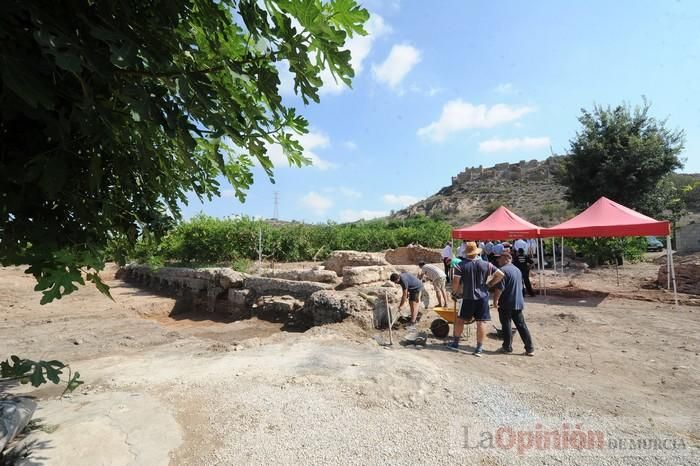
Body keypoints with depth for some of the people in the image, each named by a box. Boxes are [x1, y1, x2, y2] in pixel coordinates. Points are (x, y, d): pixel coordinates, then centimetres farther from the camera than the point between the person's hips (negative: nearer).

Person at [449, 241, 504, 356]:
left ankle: (455, 342, 23)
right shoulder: (485, 264, 0)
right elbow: (500, 275, 1)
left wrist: (455, 292, 6)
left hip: (468, 298, 0)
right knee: (481, 322, 3)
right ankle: (479, 348, 6)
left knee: (460, 319, 14)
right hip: (482, 297, 1)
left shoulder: (460, 266, -7)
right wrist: (489, 284, 9)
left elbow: (455, 282, -12)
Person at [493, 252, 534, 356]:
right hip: (518, 303, 8)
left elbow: (500, 288, -21)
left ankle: (507, 347, 12)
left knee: (506, 325, 3)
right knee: (521, 325, 10)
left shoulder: (503, 270, -15)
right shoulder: (517, 270, 13)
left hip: (506, 304, -8)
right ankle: (530, 349, 12)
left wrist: (495, 300, -14)